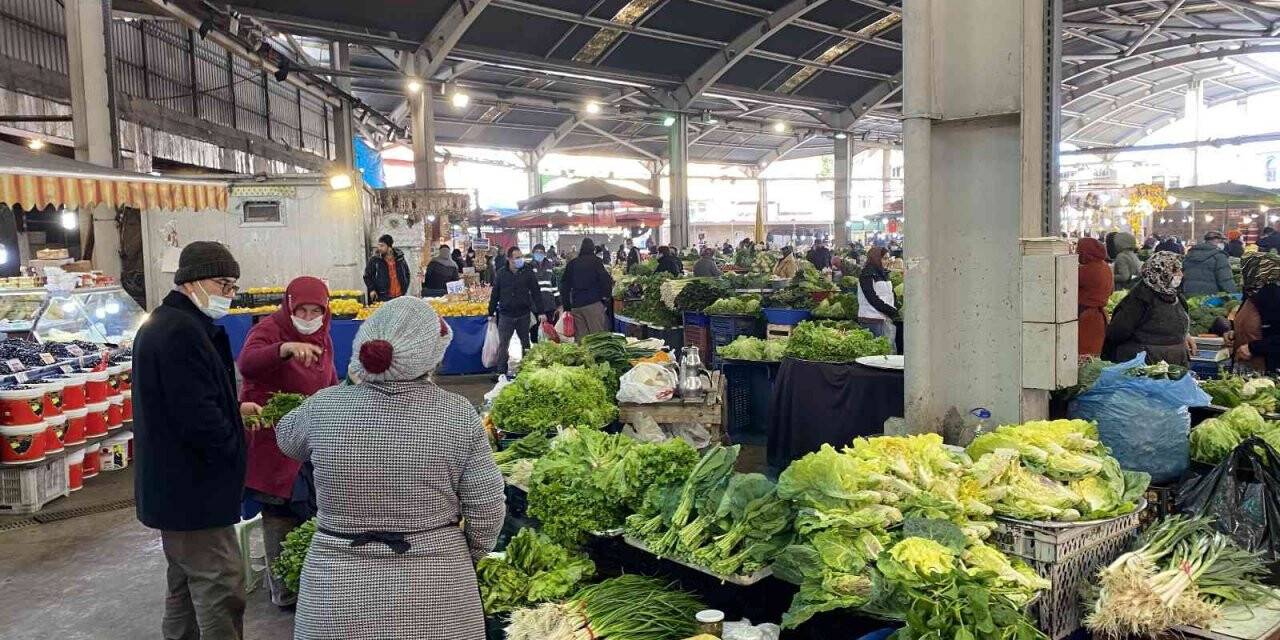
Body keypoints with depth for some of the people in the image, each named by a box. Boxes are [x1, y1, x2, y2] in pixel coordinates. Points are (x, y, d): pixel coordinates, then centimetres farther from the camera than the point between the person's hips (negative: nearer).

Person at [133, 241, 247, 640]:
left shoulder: (164, 323, 13)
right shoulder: (182, 332, -21)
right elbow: (198, 418, -26)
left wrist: (231, 409, 10)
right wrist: (234, 447, -10)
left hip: (171, 484, 11)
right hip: (193, 488, -11)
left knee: (187, 583, 22)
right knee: (220, 590, -5)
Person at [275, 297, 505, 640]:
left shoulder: (324, 407, -10)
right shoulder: (458, 414, -14)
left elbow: (287, 437, 13)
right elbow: (486, 510, -10)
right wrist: (466, 557, 10)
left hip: (337, 598, 1)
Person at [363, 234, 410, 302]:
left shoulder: (399, 257, 5)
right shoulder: (374, 260, -3)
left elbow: (406, 273, 17)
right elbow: (367, 276, 5)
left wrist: (404, 288, 11)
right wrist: (372, 289, -6)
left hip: (399, 296, 3)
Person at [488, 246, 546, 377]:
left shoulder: (528, 272, -1)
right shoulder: (501, 273, 0)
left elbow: (536, 293, 0)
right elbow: (494, 295, 6)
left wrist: (541, 312, -4)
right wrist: (491, 313, 7)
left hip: (523, 315, 0)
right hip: (506, 315, 0)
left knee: (526, 344, 11)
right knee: (503, 345, 0)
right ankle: (501, 373, 6)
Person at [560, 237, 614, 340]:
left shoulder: (571, 264, 14)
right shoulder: (595, 261, 0)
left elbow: (564, 285, 15)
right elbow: (605, 279, -9)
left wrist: (566, 306, 18)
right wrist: (606, 294, 6)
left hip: (575, 305, 5)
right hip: (593, 303, -5)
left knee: (580, 337, 6)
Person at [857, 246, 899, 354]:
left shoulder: (883, 274, 17)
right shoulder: (867, 275, -7)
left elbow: (890, 295, 15)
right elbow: (872, 299, -14)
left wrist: (894, 310, -4)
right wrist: (892, 311, -12)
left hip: (886, 318, 8)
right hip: (871, 319, -8)